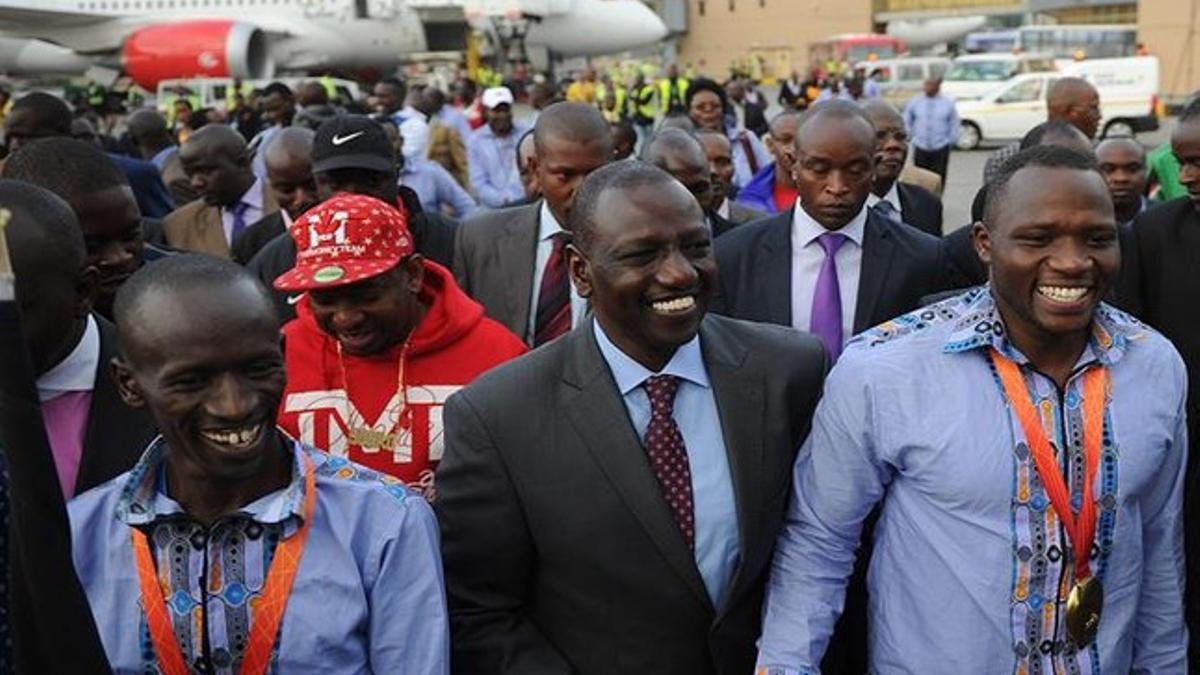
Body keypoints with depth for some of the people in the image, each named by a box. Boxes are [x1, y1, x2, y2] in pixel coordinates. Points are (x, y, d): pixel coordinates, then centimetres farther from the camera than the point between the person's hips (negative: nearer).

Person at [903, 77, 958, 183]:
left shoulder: (948, 102, -1)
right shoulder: (914, 102, 1)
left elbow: (954, 125, 7)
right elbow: (907, 122, 13)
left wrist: (950, 142, 4)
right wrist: (913, 136, 8)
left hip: (940, 150, -1)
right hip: (920, 149, 1)